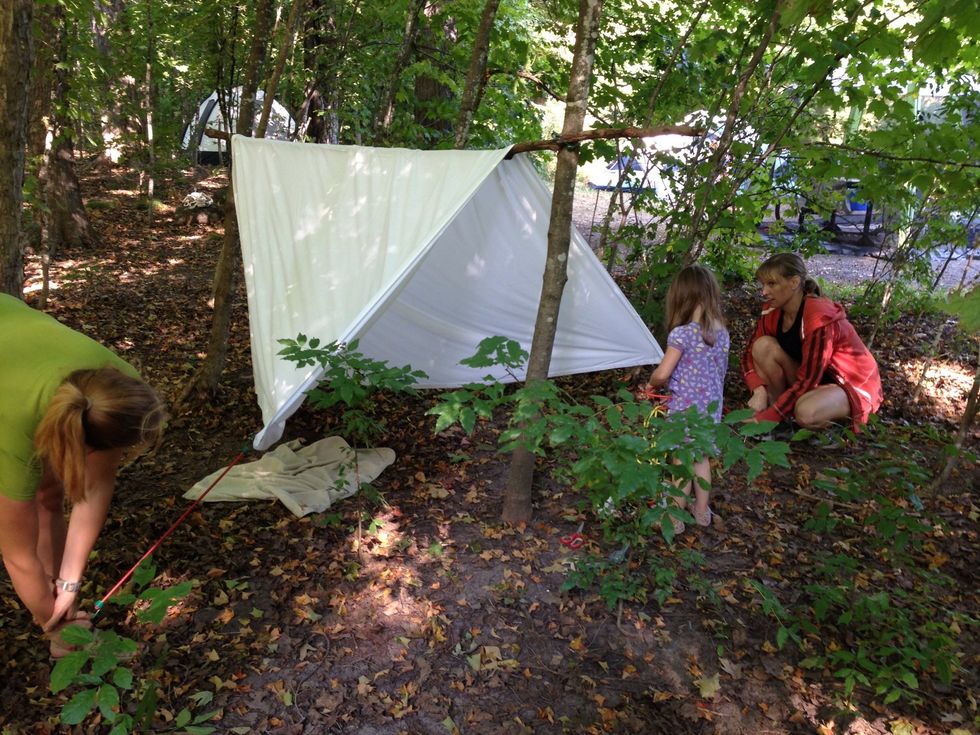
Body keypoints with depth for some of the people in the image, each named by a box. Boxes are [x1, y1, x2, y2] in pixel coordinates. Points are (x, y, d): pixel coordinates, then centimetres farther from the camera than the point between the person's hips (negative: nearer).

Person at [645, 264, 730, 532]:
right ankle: (702, 510, 34)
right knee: (701, 458, 20)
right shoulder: (722, 332, 1)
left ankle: (676, 516, 18)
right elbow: (721, 371, 10)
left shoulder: (682, 333, -20)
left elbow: (663, 373, -19)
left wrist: (651, 384, 1)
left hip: (685, 408, -6)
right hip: (711, 407, 6)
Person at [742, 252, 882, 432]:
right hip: (811, 377, 6)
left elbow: (807, 381, -30)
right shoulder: (772, 311, -9)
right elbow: (751, 353, -5)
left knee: (806, 413, -38)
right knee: (763, 346, -18)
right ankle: (776, 406, -8)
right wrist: (759, 391, -25)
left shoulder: (819, 319, -30)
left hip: (852, 385, -6)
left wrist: (765, 418, -32)